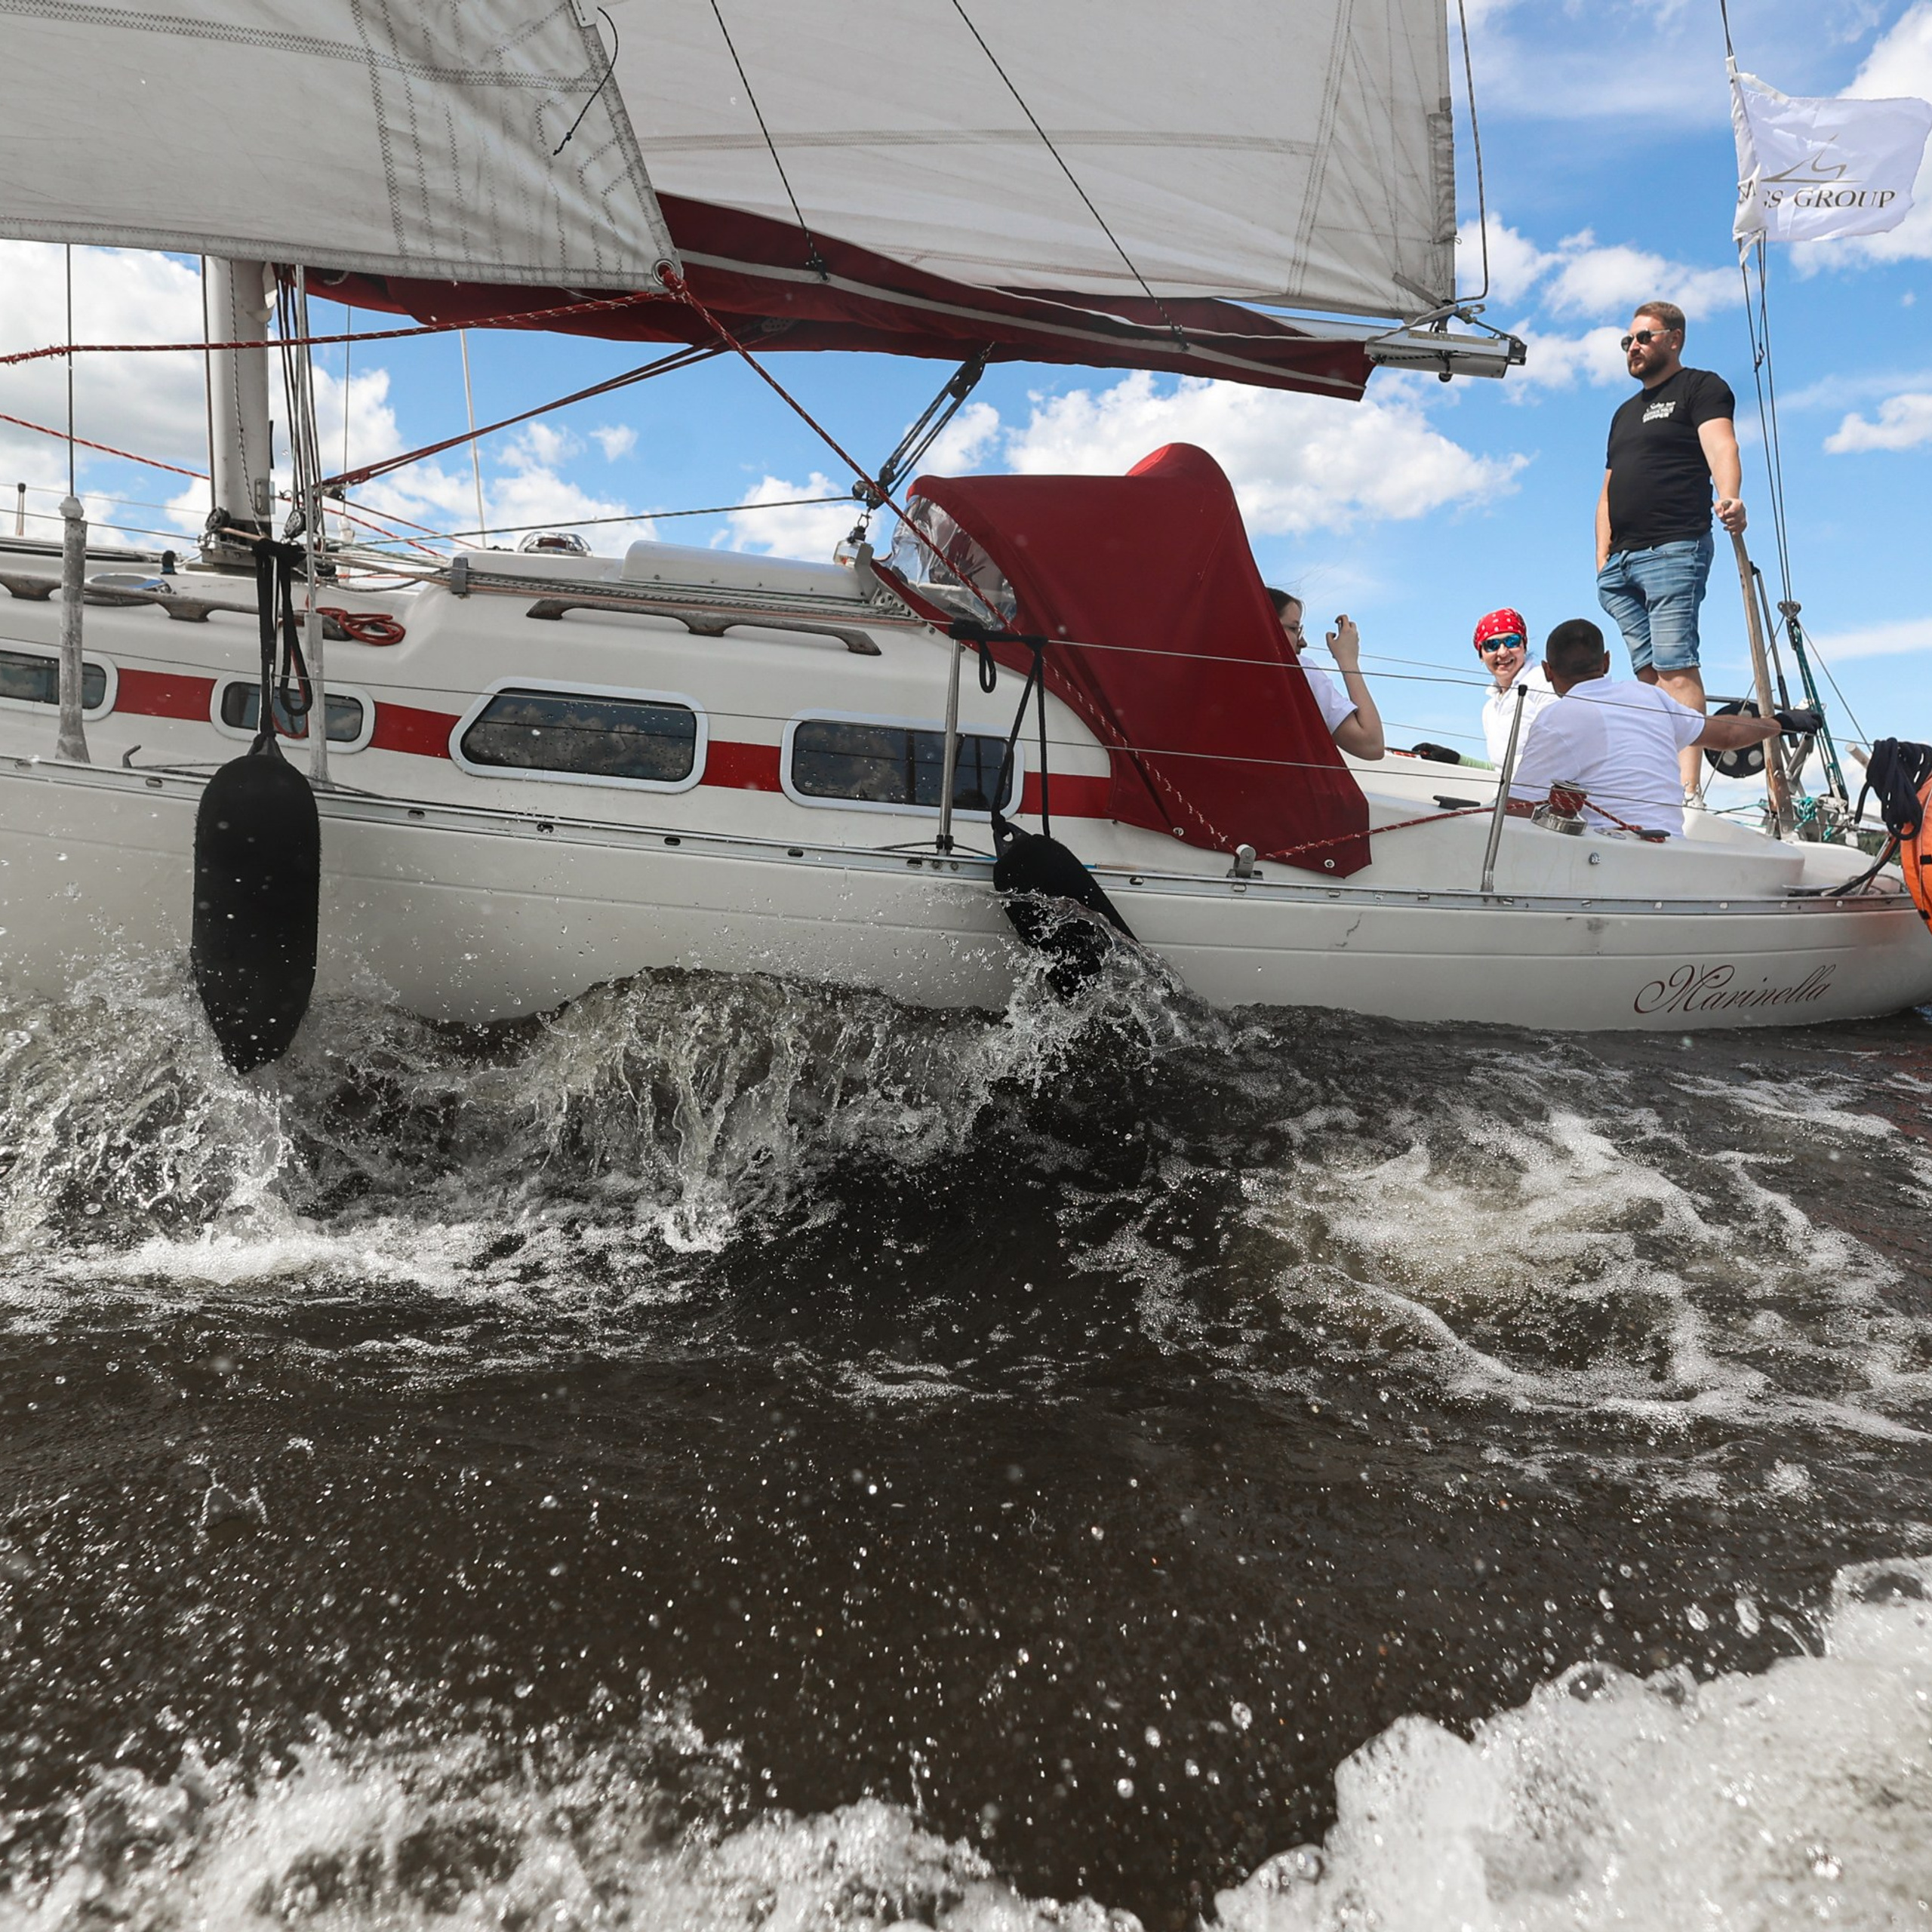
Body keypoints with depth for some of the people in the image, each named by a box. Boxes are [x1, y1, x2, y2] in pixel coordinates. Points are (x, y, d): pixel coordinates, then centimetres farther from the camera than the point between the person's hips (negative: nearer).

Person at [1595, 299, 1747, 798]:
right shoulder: (1625, 412, 30)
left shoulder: (1701, 387, 8)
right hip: (1621, 561, 7)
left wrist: (1729, 499, -31)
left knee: (1676, 667, -17)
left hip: (1674, 550, -7)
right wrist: (1602, 558, 13)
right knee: (1649, 672, -1)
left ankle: (1687, 790, -23)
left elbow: (1720, 446, -11)